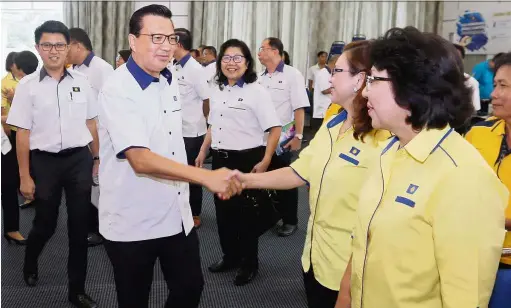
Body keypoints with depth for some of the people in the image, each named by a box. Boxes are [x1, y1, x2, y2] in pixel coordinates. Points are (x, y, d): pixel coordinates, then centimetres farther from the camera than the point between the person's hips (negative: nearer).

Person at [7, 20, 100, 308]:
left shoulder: (82, 81, 1)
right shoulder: (28, 85, -4)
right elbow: (22, 133, -3)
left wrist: (97, 159, 12)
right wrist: (25, 177, -4)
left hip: (79, 159, 2)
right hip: (44, 161, -1)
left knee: (79, 225, 6)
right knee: (46, 223, 13)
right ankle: (30, 264, 47)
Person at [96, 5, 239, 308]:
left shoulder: (170, 82, 5)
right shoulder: (117, 89, -19)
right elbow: (140, 159, -30)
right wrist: (206, 176, -38)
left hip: (177, 216, 6)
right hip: (133, 223, -6)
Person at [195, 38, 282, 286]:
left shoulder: (256, 91, -11)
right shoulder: (217, 91, 9)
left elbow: (275, 129, -14)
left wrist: (265, 161, -20)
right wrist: (203, 152, 17)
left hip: (246, 159, -6)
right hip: (220, 158, 6)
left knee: (244, 212, 5)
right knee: (223, 209, 13)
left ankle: (249, 263, 23)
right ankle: (230, 256, 33)